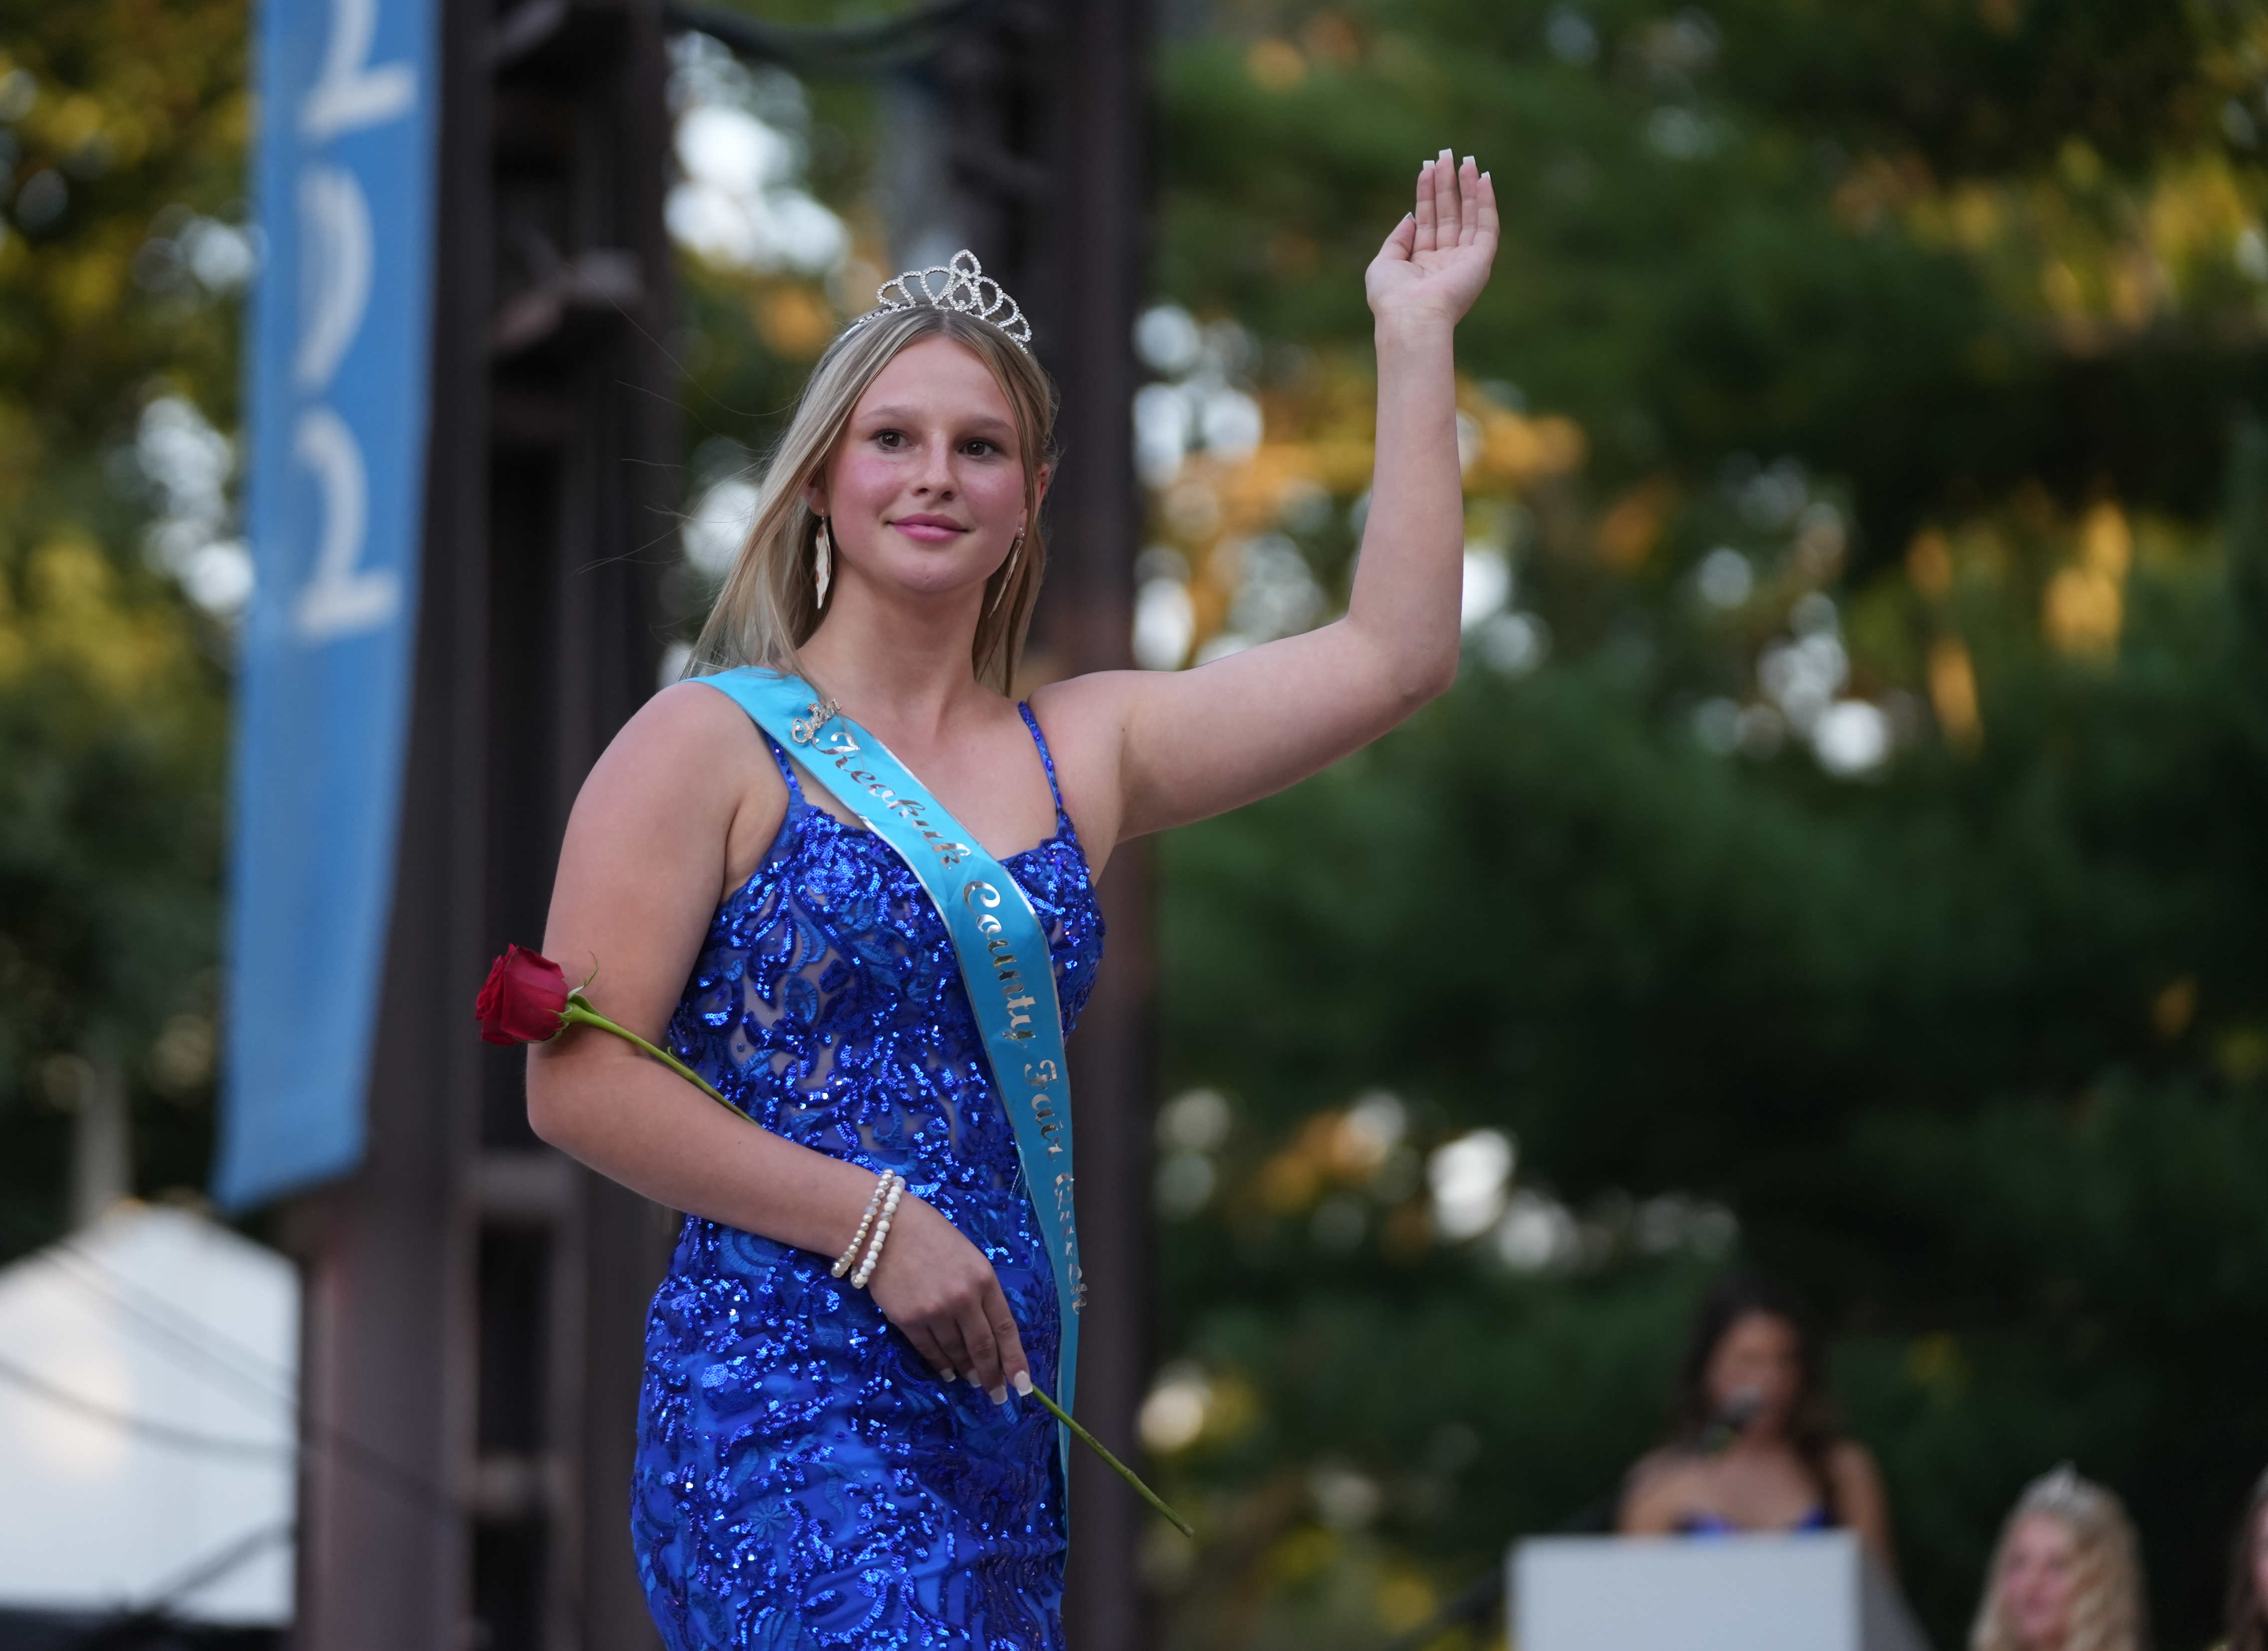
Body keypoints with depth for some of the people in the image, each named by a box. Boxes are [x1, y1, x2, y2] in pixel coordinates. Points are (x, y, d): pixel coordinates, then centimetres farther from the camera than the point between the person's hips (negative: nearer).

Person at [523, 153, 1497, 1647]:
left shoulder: (1079, 753, 15)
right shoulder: (713, 743, 1)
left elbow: (1394, 655, 12)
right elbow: (580, 1080, -6)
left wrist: (1416, 339, 14)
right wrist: (875, 1224, -12)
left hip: (1001, 1411, 6)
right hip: (787, 1401, -6)